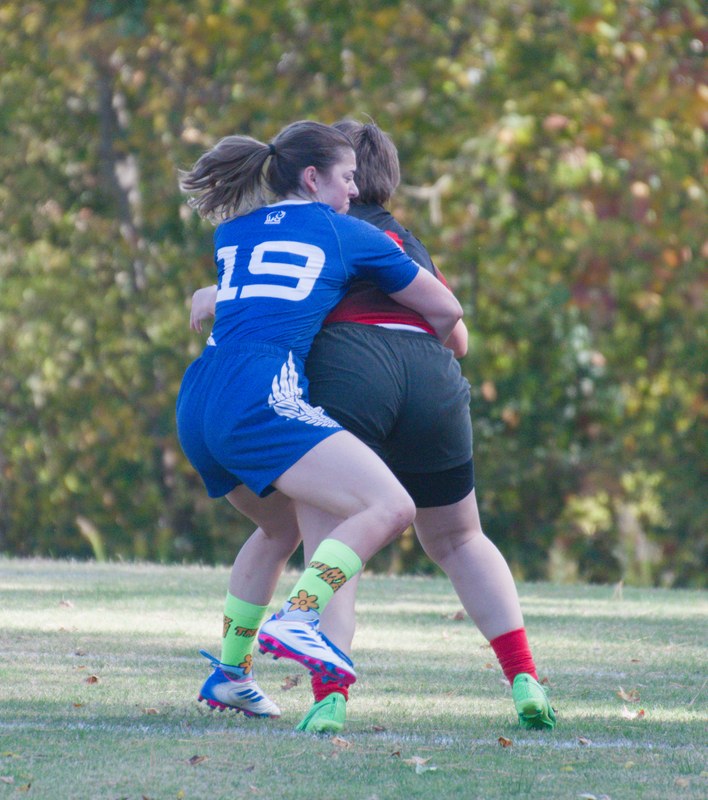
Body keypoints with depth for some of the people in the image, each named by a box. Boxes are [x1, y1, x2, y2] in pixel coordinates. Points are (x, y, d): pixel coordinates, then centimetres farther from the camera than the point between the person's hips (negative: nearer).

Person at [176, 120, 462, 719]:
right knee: (390, 508, -14)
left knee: (282, 526, 29)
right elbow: (446, 313, 19)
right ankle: (296, 620, -32)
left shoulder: (232, 234, 23)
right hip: (261, 399, -8)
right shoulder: (348, 234, 10)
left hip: (196, 406, 8)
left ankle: (229, 674, 31)